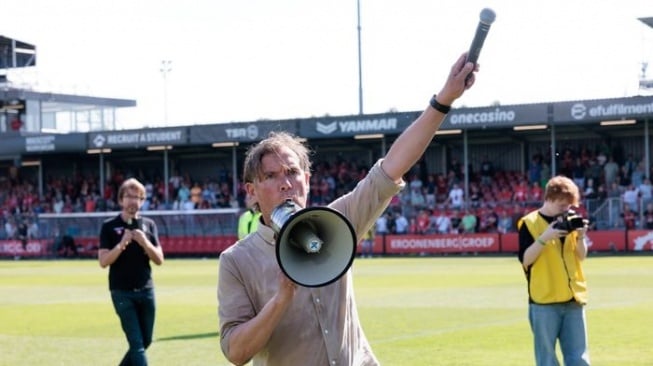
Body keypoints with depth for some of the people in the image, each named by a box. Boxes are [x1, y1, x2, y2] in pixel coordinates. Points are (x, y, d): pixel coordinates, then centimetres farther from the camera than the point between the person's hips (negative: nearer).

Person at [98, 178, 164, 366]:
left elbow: (159, 260, 3)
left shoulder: (149, 225, 8)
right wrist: (122, 244, -21)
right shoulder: (109, 226, -1)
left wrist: (145, 242, -15)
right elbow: (103, 262, -8)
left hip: (146, 291, 4)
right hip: (122, 292, -4)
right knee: (137, 343, -9)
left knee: (145, 341, 10)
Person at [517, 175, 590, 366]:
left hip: (573, 298, 4)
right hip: (544, 301, -4)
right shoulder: (530, 223, -3)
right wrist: (544, 238, -20)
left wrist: (580, 236, -6)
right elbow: (525, 259, -9)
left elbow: (581, 256, 12)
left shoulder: (569, 221, 11)